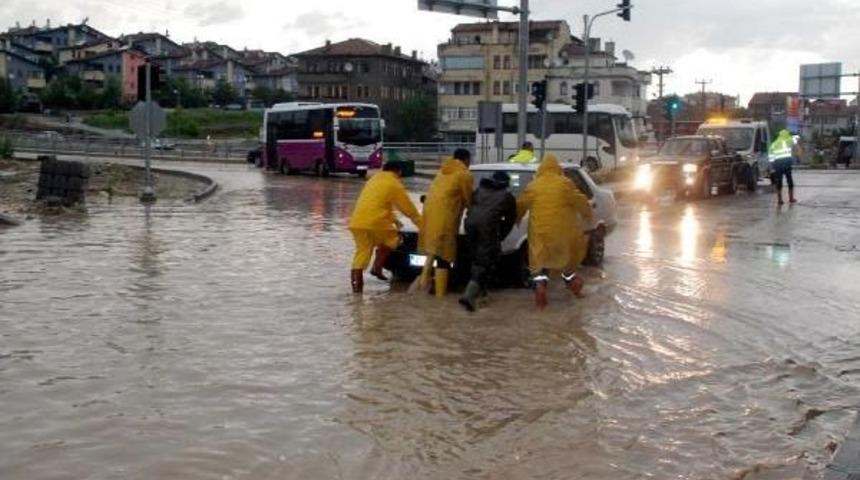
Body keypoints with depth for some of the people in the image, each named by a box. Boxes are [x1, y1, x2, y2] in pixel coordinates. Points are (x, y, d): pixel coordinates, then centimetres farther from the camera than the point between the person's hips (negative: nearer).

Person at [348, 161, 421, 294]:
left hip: (356, 222, 6)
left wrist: (392, 218, 43)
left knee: (361, 253, 9)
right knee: (392, 239, 20)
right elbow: (408, 207, 7)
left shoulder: (374, 179, 25)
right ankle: (377, 267, 8)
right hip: (375, 222, -6)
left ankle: (356, 287, 2)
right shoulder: (394, 184, 3)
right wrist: (421, 224, 17)